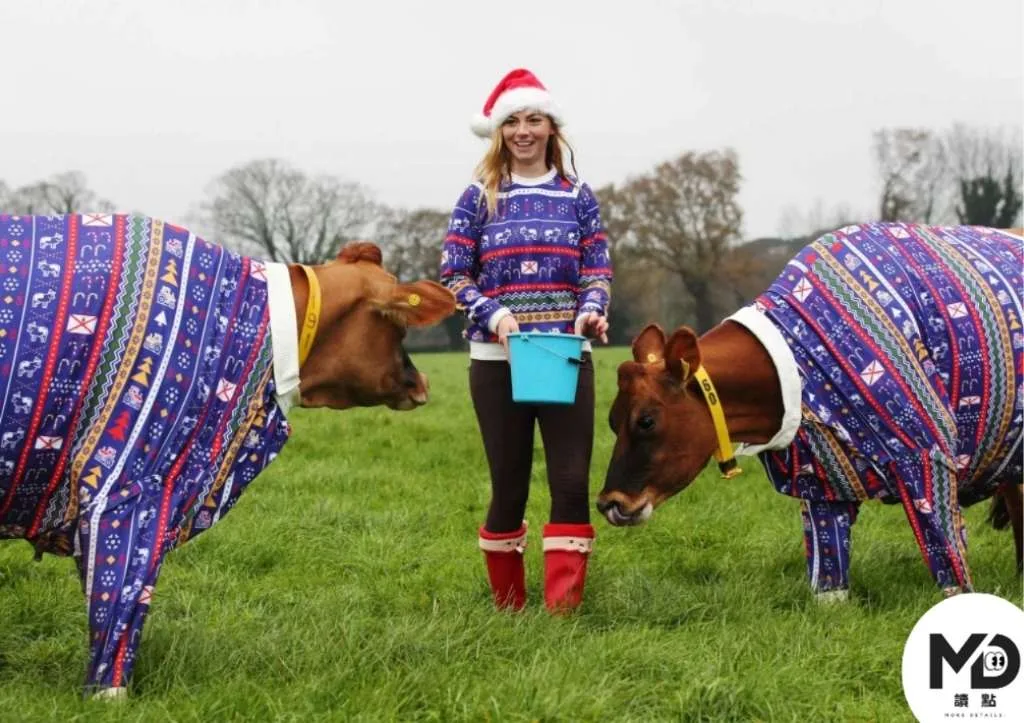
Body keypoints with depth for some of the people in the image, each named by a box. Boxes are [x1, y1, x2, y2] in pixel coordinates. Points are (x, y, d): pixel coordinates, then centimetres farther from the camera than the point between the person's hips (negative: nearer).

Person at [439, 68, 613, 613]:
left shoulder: (577, 196, 8)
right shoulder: (479, 198, 4)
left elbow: (598, 268, 6)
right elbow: (452, 273, 1)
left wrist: (592, 311, -15)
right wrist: (493, 315, -16)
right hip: (497, 359, -1)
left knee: (572, 481, -7)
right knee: (508, 486, 5)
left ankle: (562, 608, -3)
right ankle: (508, 607, 19)